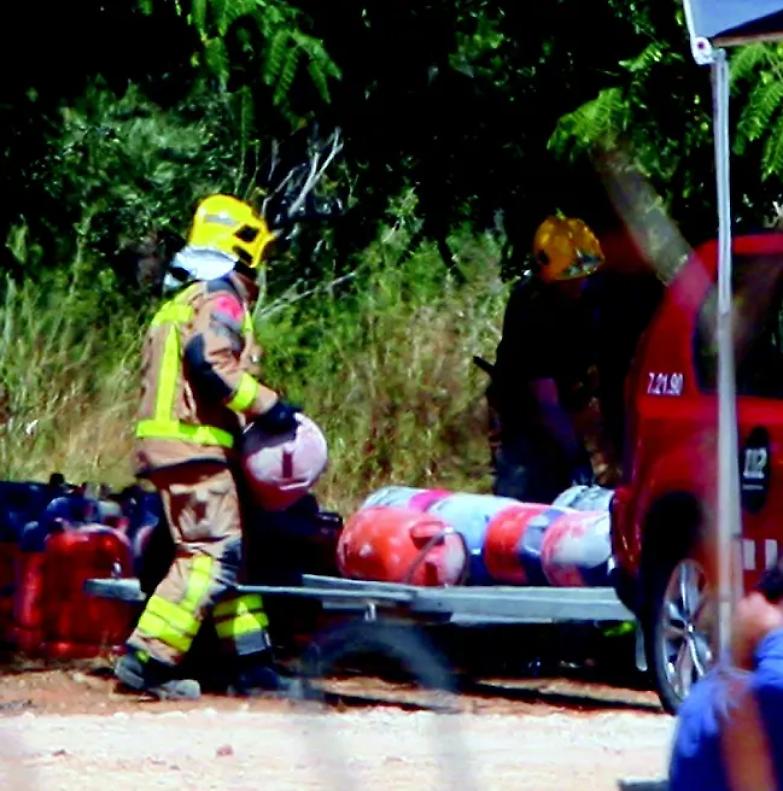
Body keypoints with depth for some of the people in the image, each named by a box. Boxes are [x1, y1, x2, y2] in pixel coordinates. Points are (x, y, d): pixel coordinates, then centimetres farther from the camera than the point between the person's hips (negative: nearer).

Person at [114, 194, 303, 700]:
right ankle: (148, 657, -18)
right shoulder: (220, 300, -7)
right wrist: (267, 405, -16)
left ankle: (251, 662, 13)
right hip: (193, 445, -10)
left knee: (230, 555, 13)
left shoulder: (184, 303, 24)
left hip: (165, 444, 10)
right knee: (214, 553, -13)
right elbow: (210, 362, -22)